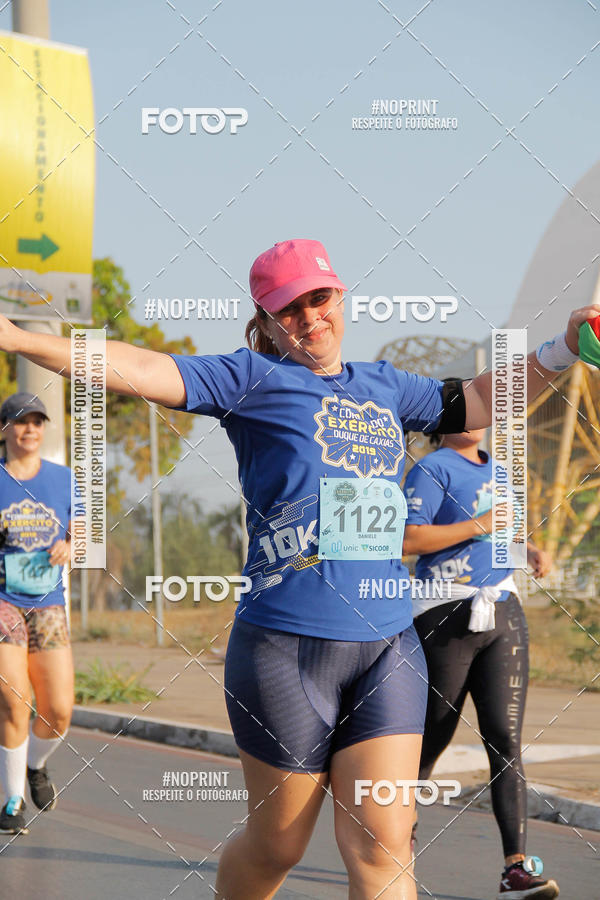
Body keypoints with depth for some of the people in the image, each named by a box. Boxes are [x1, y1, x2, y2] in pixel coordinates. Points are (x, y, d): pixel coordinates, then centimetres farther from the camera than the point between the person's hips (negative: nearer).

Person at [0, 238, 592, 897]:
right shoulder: (255, 379, 2)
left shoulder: (385, 389, 18)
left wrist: (562, 349, 25)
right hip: (286, 645, -4)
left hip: (389, 649, 4)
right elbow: (141, 370, -8)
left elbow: (481, 402, 33)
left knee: (381, 847, -4)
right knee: (275, 846, 8)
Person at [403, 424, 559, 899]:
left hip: (504, 615, 5)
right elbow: (408, 539, -17)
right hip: (446, 620, -5)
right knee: (433, 738, 6)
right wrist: (481, 525, -18)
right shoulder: (433, 469, -6)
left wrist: (533, 552, 9)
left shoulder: (497, 469, 16)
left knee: (506, 741, -5)